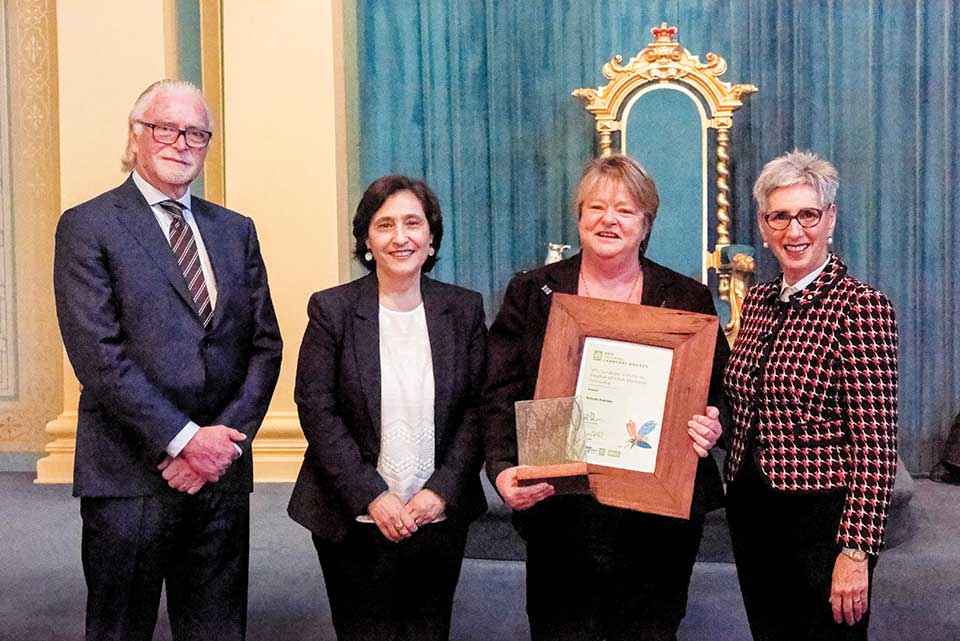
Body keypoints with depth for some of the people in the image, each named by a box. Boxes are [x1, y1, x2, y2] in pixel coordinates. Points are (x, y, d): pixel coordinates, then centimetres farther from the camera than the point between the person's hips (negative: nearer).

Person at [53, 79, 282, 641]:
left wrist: (226, 438, -5)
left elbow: (265, 344, 8)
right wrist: (185, 439, -15)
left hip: (222, 472, 4)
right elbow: (99, 356, -12)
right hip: (130, 477, -4)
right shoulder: (87, 227, -2)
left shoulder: (236, 231, 12)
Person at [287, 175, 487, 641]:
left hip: (441, 517, 2)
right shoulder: (332, 309, -5)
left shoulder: (464, 309, 2)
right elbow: (316, 411, -8)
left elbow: (478, 407, 0)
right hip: (356, 523, -2)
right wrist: (373, 496, -14)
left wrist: (441, 490, -10)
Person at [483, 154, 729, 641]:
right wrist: (503, 470, -15)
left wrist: (711, 425, -14)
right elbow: (500, 396, 0)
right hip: (559, 514, 0)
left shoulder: (687, 299, 6)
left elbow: (722, 396, 9)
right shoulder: (531, 293, 5)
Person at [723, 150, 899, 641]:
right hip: (750, 516, 7)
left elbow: (874, 445, -17)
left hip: (821, 520, -6)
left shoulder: (861, 306, -14)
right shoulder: (758, 300, 7)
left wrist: (856, 550, -20)